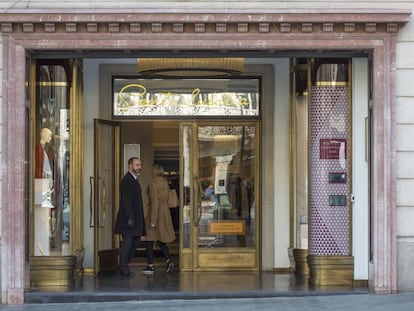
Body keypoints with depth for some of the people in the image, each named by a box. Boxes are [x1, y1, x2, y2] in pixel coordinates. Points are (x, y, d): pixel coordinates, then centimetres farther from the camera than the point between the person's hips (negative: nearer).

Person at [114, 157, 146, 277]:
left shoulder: (134, 180, 16)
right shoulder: (126, 181, -14)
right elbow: (126, 202, -21)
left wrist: (140, 219, 18)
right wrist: (130, 218, -25)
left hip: (136, 219, 10)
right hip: (129, 219, -10)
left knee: (135, 242, 13)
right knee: (127, 243, -4)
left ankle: (124, 265, 22)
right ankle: (124, 269, 4)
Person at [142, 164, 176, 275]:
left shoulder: (153, 183, -15)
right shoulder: (165, 182, 8)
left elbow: (154, 202, -19)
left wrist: (153, 219, -17)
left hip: (155, 211, -7)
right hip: (165, 211, 7)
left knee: (150, 240, 2)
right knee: (160, 239, 15)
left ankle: (150, 266, 4)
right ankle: (169, 260, -1)